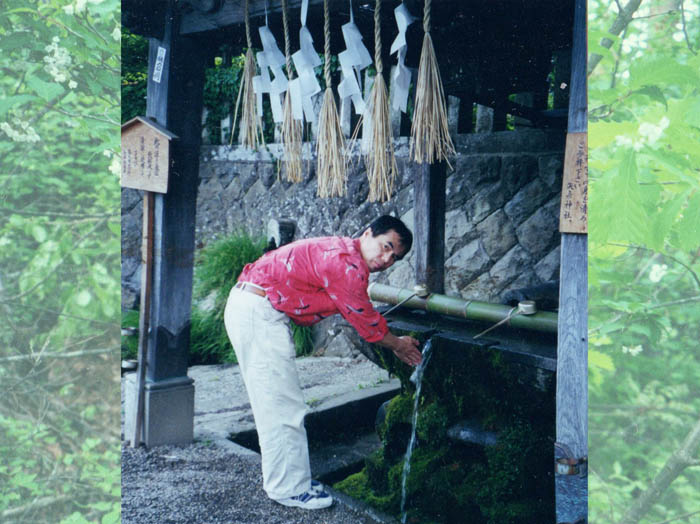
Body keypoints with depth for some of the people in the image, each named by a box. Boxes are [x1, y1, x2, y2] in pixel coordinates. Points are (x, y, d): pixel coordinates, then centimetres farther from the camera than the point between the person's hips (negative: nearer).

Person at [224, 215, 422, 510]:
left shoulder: (341, 252, 14)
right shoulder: (347, 263, -17)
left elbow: (363, 316, 23)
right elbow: (366, 321, -8)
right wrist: (398, 345, 9)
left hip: (248, 307, 11)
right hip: (258, 311, -11)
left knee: (273, 404, 18)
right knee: (283, 407, -3)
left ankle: (284, 479, 29)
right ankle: (289, 489, 9)